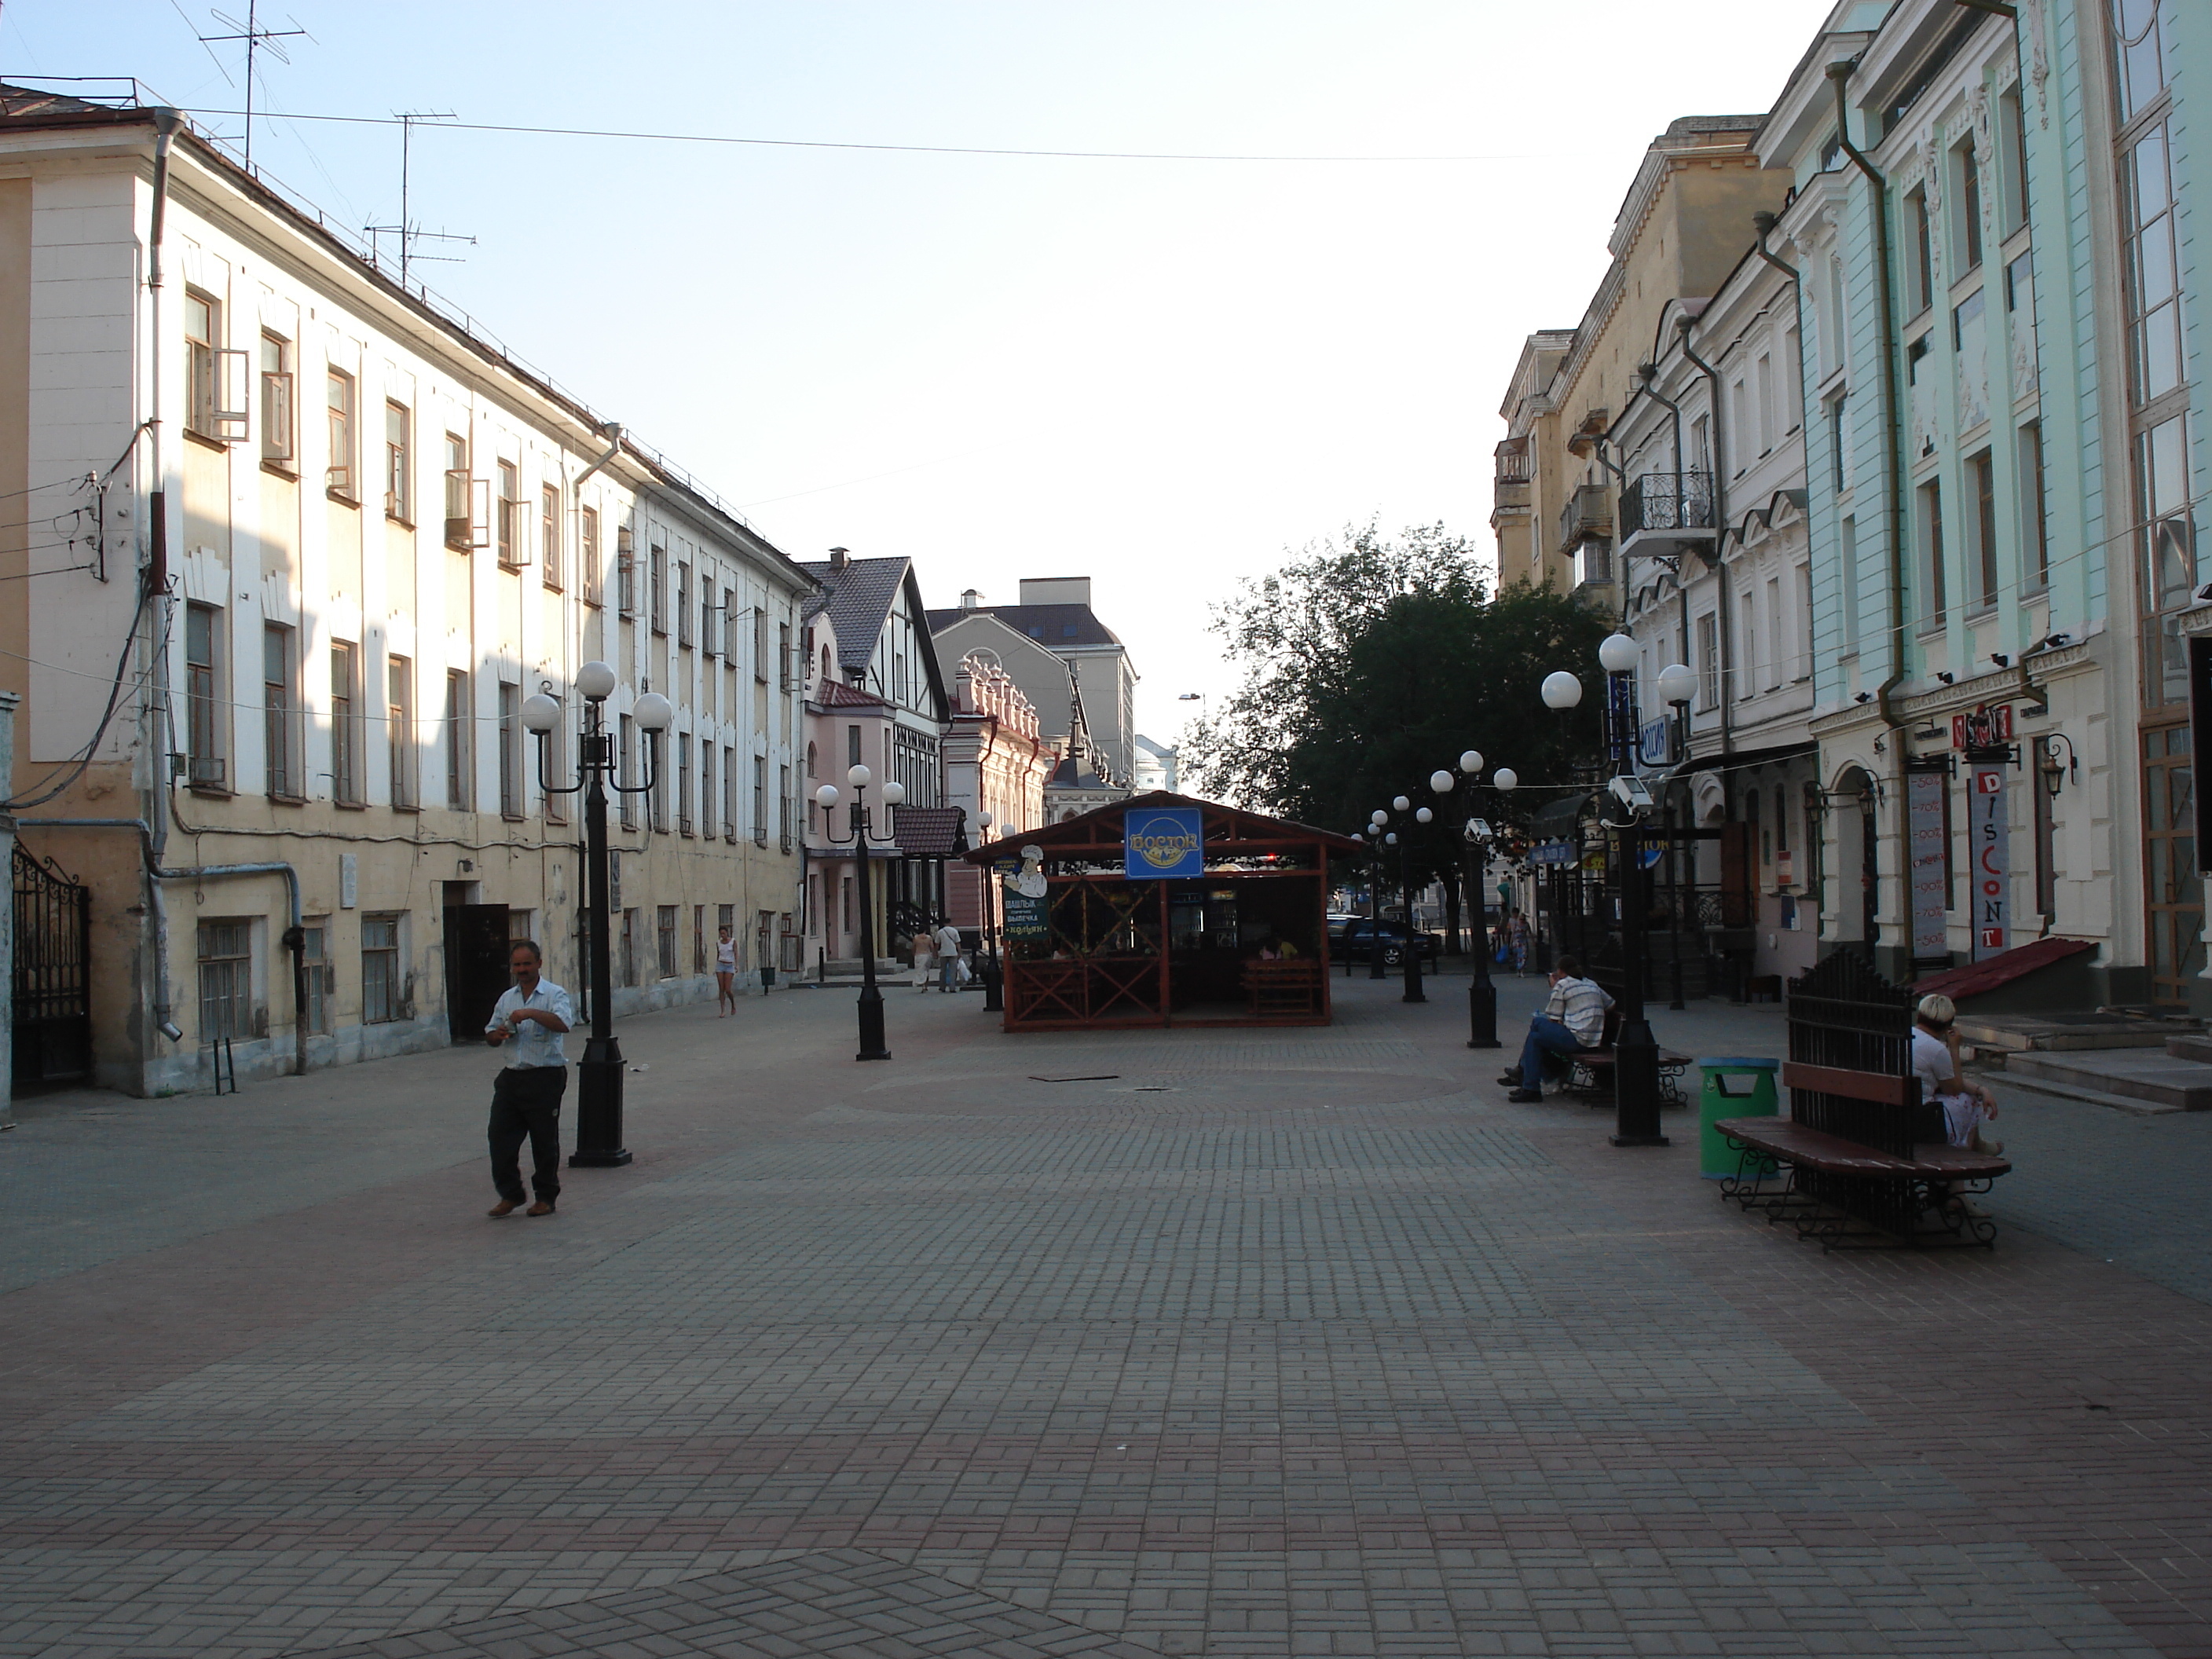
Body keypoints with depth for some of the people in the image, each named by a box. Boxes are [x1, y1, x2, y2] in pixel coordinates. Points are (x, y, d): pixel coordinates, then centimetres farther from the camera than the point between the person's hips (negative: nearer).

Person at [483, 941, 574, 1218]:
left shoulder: (555, 995, -4)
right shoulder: (506, 998, 15)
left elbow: (563, 1024, -23)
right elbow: (490, 1036, 21)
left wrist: (531, 1013, -32)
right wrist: (497, 1034, -3)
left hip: (545, 1078, -6)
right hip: (512, 1076, 6)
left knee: (544, 1140, 3)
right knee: (500, 1136, 1)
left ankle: (546, 1197, 16)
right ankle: (510, 1195, 14)